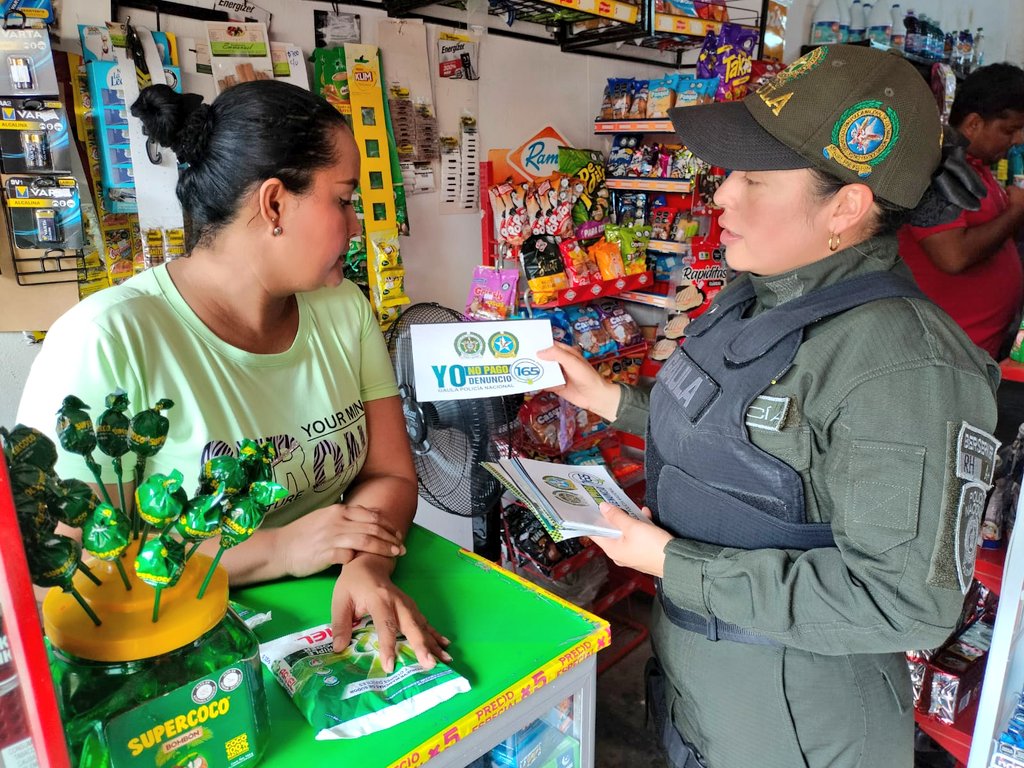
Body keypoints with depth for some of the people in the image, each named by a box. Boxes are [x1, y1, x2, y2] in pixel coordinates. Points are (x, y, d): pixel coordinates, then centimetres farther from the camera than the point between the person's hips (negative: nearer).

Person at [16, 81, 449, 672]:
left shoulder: (343, 309, 4)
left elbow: (390, 472, 2)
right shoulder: (107, 340, -14)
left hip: (337, 628, 4)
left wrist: (368, 567, -18)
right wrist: (276, 549, -21)